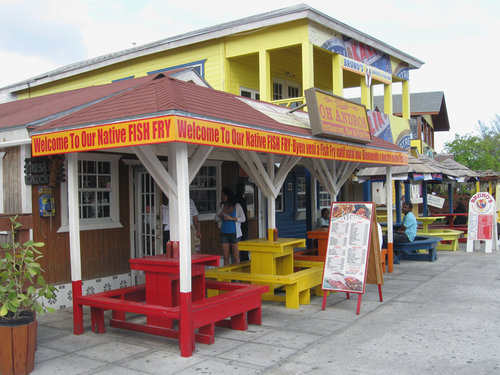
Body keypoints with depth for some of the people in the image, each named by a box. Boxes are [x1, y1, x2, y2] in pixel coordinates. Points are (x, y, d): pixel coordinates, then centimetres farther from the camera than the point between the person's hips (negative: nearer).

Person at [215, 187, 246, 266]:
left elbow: (243, 219, -5)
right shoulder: (221, 206, 9)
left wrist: (231, 218, -16)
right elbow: (216, 219, 14)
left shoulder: (237, 206, -2)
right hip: (224, 233, 3)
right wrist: (220, 216, -8)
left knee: (236, 257, -2)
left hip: (234, 233, -3)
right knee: (225, 257, 3)